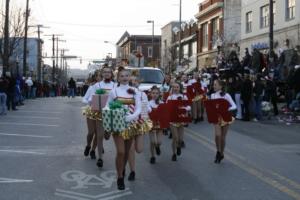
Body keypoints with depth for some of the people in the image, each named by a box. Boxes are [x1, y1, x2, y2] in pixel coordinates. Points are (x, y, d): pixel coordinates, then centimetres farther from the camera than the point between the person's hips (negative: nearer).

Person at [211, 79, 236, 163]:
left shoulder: (226, 95, -9)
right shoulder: (212, 95, 3)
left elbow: (234, 106, -11)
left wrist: (226, 109, -27)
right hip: (216, 117, 2)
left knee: (223, 137, 5)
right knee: (217, 135, -17)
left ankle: (221, 154, 24)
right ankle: (218, 151, 6)